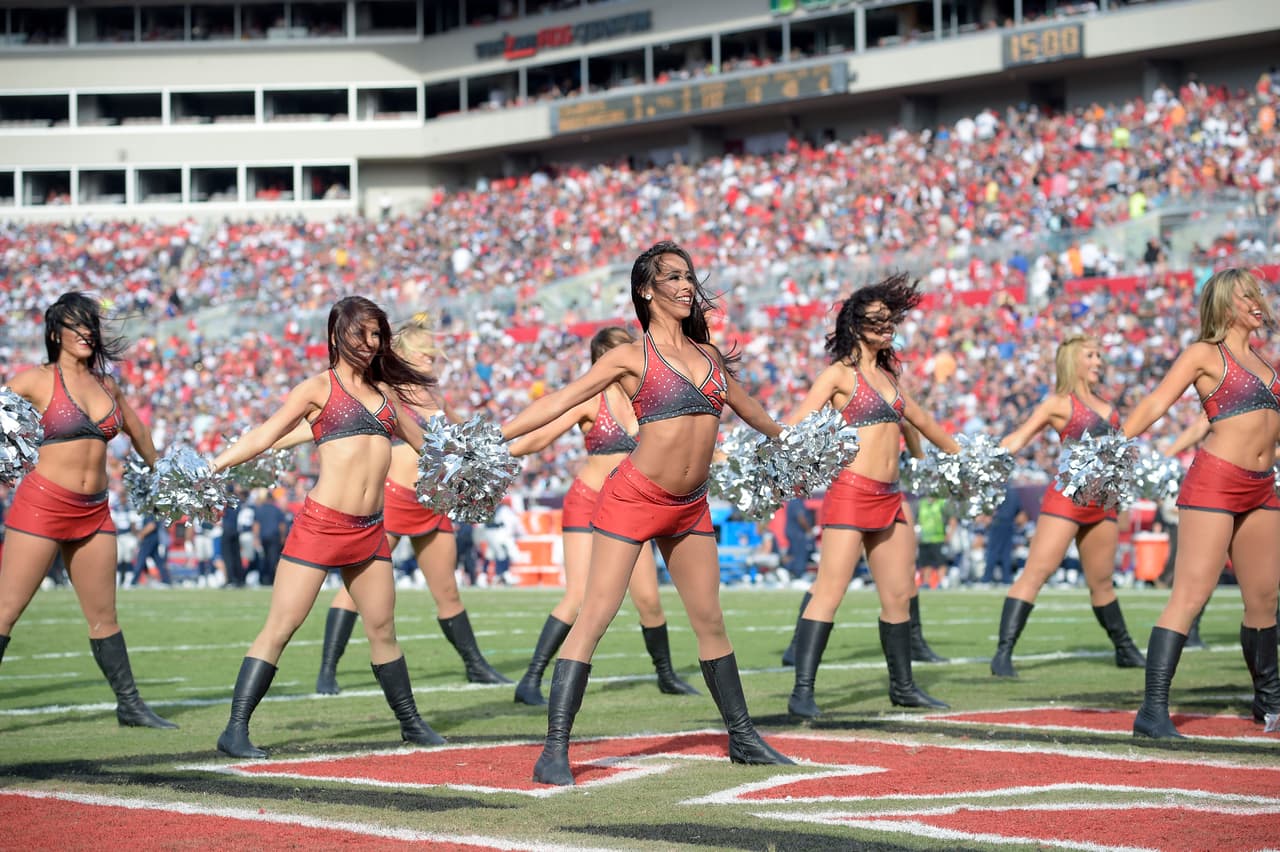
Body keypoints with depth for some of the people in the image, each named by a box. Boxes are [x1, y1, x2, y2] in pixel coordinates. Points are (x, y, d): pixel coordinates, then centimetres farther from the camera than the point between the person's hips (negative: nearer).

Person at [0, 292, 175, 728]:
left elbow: (138, 433, 27)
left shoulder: (106, 386, 12)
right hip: (42, 506, -5)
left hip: (94, 512, 5)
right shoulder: (37, 380, -4)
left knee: (104, 616, 12)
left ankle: (130, 705, 18)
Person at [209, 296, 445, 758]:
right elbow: (265, 436, -3)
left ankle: (411, 723, 27)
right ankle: (235, 729, -7)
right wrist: (208, 468, -10)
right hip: (320, 525, -5)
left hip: (370, 531, 5)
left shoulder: (383, 390, 17)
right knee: (279, 629, -7)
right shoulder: (320, 386, 1)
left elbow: (425, 441, 27)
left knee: (382, 630, 14)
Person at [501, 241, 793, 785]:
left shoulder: (708, 355, 11)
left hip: (690, 508, 6)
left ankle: (742, 739, 25)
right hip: (633, 498, -6)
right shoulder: (632, 357, -5)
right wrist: (491, 438, -17)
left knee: (710, 622, 13)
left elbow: (748, 408, 30)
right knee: (593, 618, -10)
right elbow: (560, 401, -9)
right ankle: (554, 752, -12)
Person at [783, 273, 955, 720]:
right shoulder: (840, 373, -3)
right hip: (850, 493, -8)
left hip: (890, 498, 8)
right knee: (829, 593, -13)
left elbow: (921, 420, 33)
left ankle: (903, 685, 23)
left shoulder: (886, 375, 18)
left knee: (899, 595, 11)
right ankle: (802, 693, -15)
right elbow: (797, 423, -13)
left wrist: (960, 453, 44)